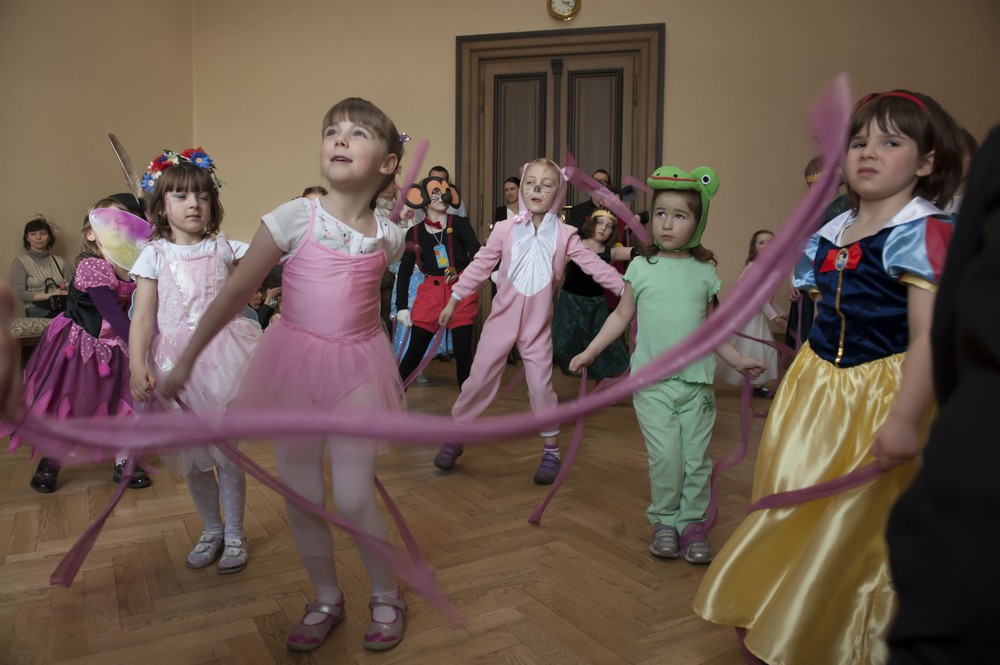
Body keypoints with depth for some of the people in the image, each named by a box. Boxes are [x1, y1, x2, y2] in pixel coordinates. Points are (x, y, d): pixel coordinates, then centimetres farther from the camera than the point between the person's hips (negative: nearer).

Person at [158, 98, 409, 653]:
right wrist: (185, 361, -3)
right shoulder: (295, 218, -9)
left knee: (354, 499, -1)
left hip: (356, 368, 0)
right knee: (301, 499, 8)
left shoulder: (388, 237, -1)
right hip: (295, 362, 0)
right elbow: (235, 294, -6)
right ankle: (326, 601, 31)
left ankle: (386, 597, 25)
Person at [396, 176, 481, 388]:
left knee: (463, 351, 3)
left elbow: (477, 254, -12)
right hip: (430, 292, 1)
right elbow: (404, 270, 6)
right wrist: (401, 306, 1)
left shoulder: (460, 224, -1)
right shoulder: (414, 232, 4)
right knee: (414, 351, 1)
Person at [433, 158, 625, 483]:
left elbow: (594, 265, -4)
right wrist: (454, 300, 4)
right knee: (478, 379, 5)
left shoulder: (564, 235, -2)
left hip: (539, 324, 0)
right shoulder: (505, 229, -3)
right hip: (502, 319, 0)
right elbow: (480, 266, 1)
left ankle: (551, 450, 17)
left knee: (541, 385, 2)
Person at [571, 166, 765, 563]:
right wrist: (590, 352, 4)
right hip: (652, 381, -2)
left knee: (696, 457, 3)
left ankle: (692, 523, 19)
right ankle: (664, 522, 13)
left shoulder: (705, 272, 7)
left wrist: (738, 360, 15)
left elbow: (708, 327, 16)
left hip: (697, 380, 2)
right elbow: (621, 316, 8)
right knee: (665, 455, -6)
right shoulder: (641, 268, 2)